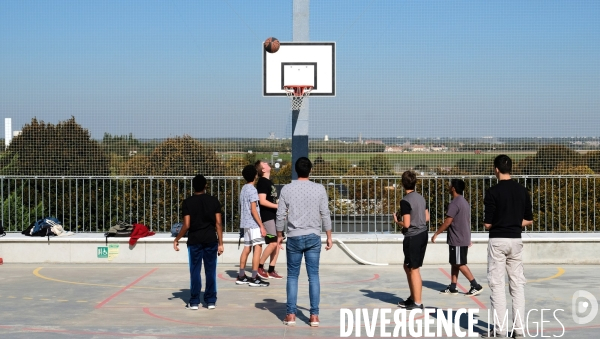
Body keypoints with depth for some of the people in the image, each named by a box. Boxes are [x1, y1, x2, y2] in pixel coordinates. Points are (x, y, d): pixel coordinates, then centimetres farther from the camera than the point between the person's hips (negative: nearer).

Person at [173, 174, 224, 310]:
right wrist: (220, 243, 4)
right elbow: (218, 223, -1)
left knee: (195, 271, 4)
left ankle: (194, 302, 5)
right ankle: (211, 301, 8)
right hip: (211, 240, 1)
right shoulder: (214, 201, 1)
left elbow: (186, 225, -8)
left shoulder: (187, 202, -4)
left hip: (194, 240, -1)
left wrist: (176, 239, 5)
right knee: (210, 271, 6)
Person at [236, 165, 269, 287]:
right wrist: (261, 226, -17)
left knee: (246, 249, 12)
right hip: (253, 224, -9)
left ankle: (241, 276, 15)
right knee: (258, 249, -7)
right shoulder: (252, 190, -13)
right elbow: (253, 210, -18)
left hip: (245, 223, 9)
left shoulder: (243, 189, 13)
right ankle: (255, 278, -10)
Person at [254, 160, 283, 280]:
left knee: (277, 243, 6)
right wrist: (278, 206, -19)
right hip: (267, 216, -9)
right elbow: (262, 201, -19)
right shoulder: (262, 182, -11)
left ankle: (271, 270, 10)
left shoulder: (269, 181, 17)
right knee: (273, 243, -13)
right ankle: (259, 266, -2)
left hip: (274, 216, 9)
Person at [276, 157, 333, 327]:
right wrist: (329, 236, 8)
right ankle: (314, 315, 2)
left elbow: (281, 215, -1)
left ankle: (291, 314, 7)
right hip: (313, 237, 0)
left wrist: (279, 235, 12)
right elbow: (325, 214, -1)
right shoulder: (319, 189, -2)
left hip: (294, 238, 0)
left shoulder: (287, 189, -2)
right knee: (313, 276, 3)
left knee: (292, 276, 8)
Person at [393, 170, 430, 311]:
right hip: (423, 235, 8)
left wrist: (397, 221, 1)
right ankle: (413, 298, 28)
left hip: (412, 237, -8)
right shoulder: (421, 198, 8)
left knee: (414, 269, 1)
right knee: (408, 267, 20)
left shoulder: (405, 201, -16)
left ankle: (418, 303, 7)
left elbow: (406, 224, -18)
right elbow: (427, 218, 14)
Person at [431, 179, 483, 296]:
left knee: (460, 264, -4)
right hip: (464, 239, 10)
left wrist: (436, 234, -11)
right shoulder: (465, 202, 13)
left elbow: (447, 222, -19)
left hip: (457, 240, -10)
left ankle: (476, 286, -5)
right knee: (454, 263, 13)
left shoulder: (454, 203, -17)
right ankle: (452, 288, 15)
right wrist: (468, 240, 24)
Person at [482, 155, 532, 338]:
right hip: (515, 240, 5)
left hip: (497, 240, -5)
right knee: (517, 284, 8)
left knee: (497, 284, 0)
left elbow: (487, 223, -11)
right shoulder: (522, 191, 4)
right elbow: (529, 220, 8)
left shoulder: (493, 192, -11)